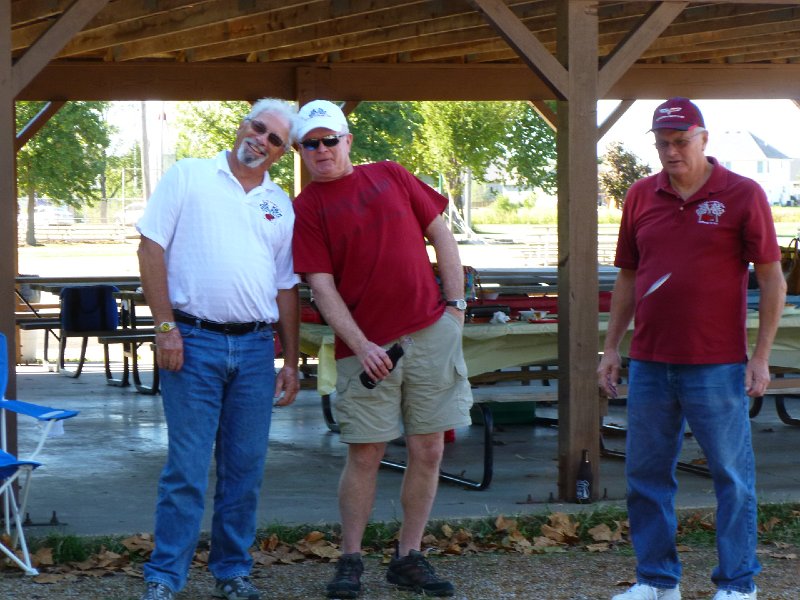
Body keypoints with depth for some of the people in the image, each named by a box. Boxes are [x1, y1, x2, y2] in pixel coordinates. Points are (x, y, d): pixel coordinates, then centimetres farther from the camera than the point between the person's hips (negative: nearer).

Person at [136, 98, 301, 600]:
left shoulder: (281, 204, 14)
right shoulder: (188, 177, 2)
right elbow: (151, 248, -3)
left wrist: (292, 362, 13)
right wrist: (165, 327, -10)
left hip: (255, 349, 4)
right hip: (194, 341, -4)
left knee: (246, 469, 7)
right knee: (187, 469, -5)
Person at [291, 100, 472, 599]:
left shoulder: (391, 176, 10)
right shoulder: (307, 209, 1)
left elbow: (441, 235, 14)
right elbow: (322, 287, -5)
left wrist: (456, 301, 5)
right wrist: (361, 346, -15)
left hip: (432, 332, 3)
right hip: (367, 347, -3)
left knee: (428, 452, 4)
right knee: (365, 455, -1)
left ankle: (409, 559, 14)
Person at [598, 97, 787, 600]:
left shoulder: (742, 195, -4)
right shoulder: (642, 196, 8)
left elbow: (773, 280, -4)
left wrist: (761, 356, -9)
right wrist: (612, 347, 12)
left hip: (717, 366, -4)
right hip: (649, 364, 5)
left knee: (732, 476, 3)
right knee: (646, 474, 9)